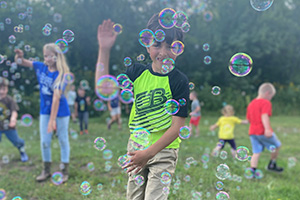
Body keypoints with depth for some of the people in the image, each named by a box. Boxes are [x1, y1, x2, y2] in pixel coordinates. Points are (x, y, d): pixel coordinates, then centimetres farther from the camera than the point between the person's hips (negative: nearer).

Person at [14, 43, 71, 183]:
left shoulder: (61, 74, -19)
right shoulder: (41, 67, -3)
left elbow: (56, 97, -26)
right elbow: (21, 62, 6)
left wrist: (52, 119, -30)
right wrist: (19, 56, -19)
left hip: (60, 112, -5)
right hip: (45, 111, 5)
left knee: (63, 140, 7)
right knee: (44, 141, 10)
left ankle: (64, 170, 20)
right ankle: (46, 170, 26)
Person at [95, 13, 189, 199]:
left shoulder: (180, 81, -13)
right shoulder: (137, 72, 1)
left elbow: (177, 126, -16)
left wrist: (149, 152, -21)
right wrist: (104, 49, -8)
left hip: (163, 150, -5)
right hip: (136, 147, 5)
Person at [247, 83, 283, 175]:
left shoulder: (251, 104, 16)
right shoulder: (266, 103, -9)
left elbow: (249, 118, 22)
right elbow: (264, 116, -24)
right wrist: (267, 129, -33)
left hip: (252, 132, 7)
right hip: (263, 132, -7)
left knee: (256, 152, 8)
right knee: (277, 146, 16)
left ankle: (253, 171, -1)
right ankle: (272, 165, 24)